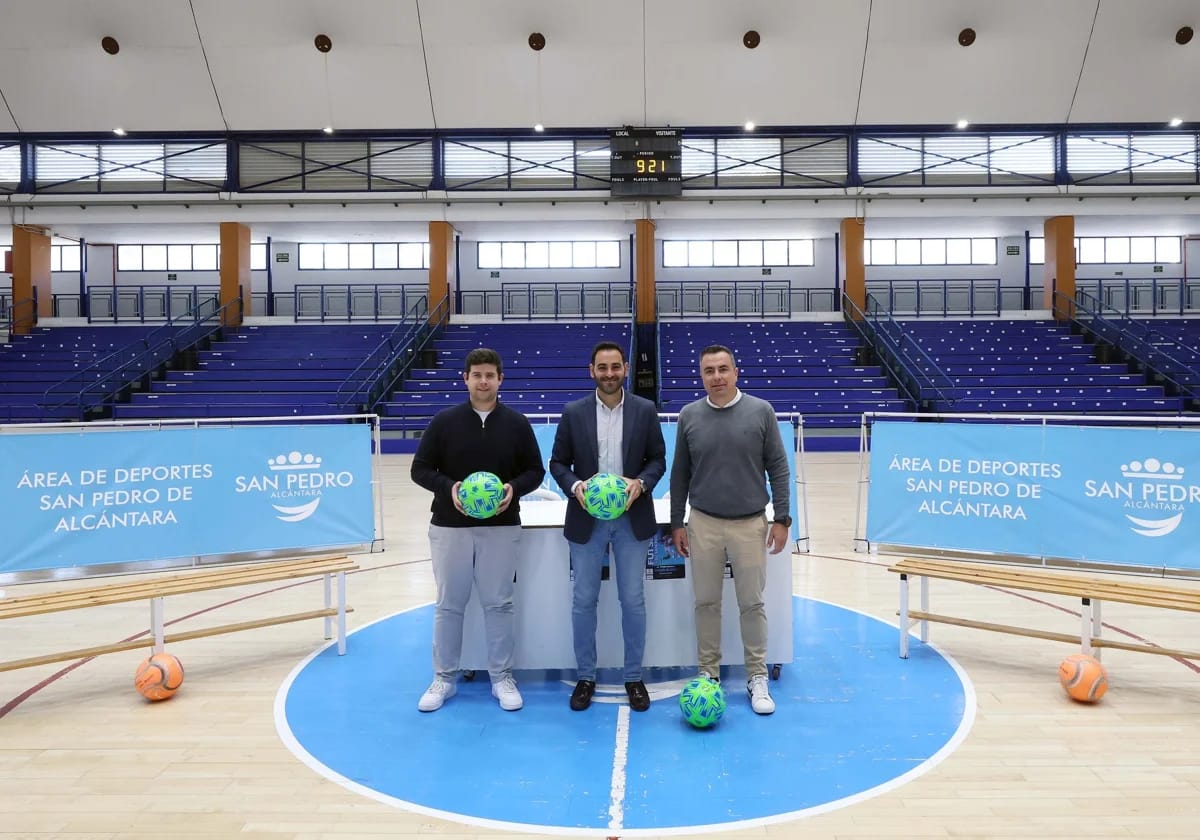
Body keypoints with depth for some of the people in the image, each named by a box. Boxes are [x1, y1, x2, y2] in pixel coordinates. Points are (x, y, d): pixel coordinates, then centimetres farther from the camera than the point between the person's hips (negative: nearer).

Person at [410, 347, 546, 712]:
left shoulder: (516, 423, 0)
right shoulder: (444, 421, -2)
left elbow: (535, 470, 5)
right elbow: (420, 469, 1)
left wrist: (514, 488, -15)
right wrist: (448, 488, -17)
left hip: (501, 528, 0)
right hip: (449, 526, 0)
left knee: (498, 603, 8)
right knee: (449, 604, 10)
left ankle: (502, 677, 23)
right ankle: (444, 678, 25)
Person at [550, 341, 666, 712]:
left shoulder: (645, 410, -1)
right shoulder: (573, 412, -1)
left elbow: (658, 459, 2)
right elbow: (558, 462, 2)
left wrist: (641, 483, -17)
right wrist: (575, 486, -17)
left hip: (632, 518, 0)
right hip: (586, 519, 0)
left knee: (633, 601, 7)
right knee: (584, 601, 8)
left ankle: (634, 677, 23)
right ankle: (585, 677, 24)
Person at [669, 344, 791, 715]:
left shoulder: (761, 411, -4)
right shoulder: (689, 415, 0)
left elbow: (778, 468, -1)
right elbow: (679, 474, 6)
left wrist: (781, 518, -4)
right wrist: (676, 523, 5)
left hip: (750, 524, -1)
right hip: (703, 524, 1)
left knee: (752, 603, 7)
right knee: (706, 603, 9)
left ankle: (757, 677, 21)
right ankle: (708, 673, 24)